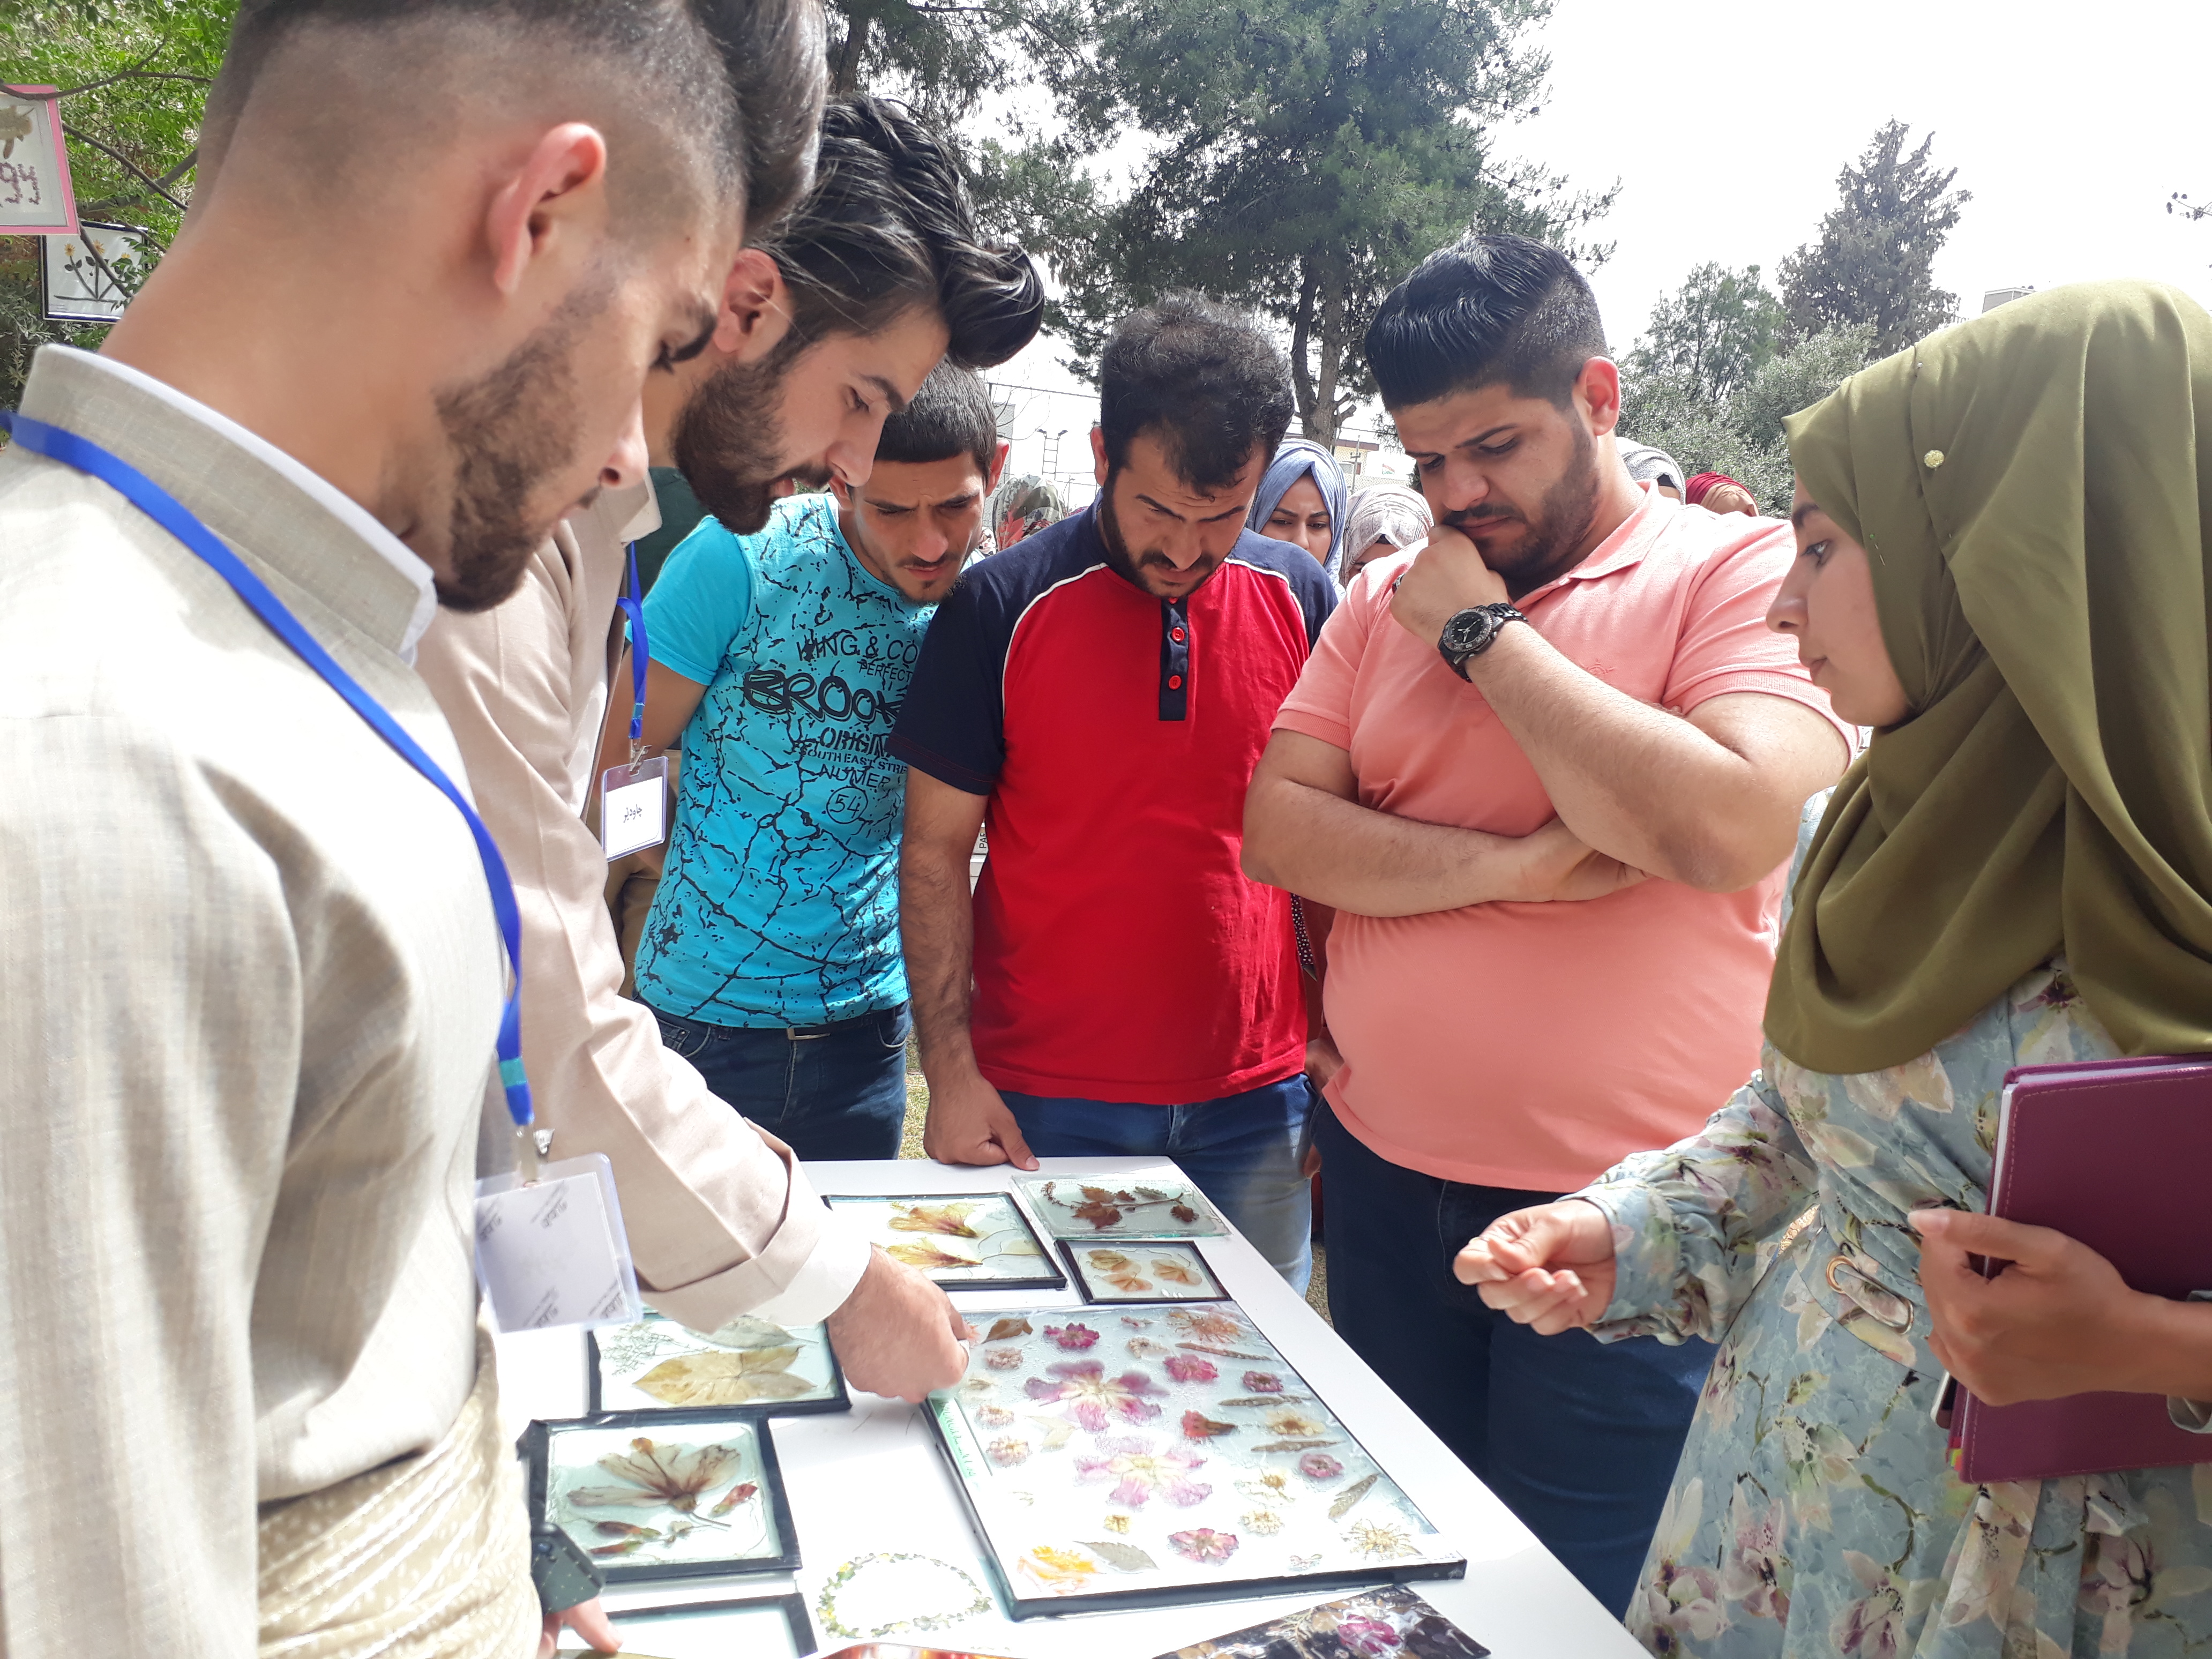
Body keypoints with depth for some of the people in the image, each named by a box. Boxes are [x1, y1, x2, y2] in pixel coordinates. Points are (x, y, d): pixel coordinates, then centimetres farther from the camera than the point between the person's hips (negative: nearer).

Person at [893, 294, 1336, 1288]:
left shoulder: (1301, 600, 0)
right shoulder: (1000, 608, -8)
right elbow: (935, 849, -5)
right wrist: (950, 1071, -10)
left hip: (1257, 1098, 3)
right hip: (1051, 1104, -2)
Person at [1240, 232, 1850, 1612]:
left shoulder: (1748, 573, -8)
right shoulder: (1390, 599, 7)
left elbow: (1731, 827, -25)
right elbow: (1276, 831, -1)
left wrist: (1484, 633, -15)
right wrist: (1511, 867, -16)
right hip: (1384, 1184, 5)